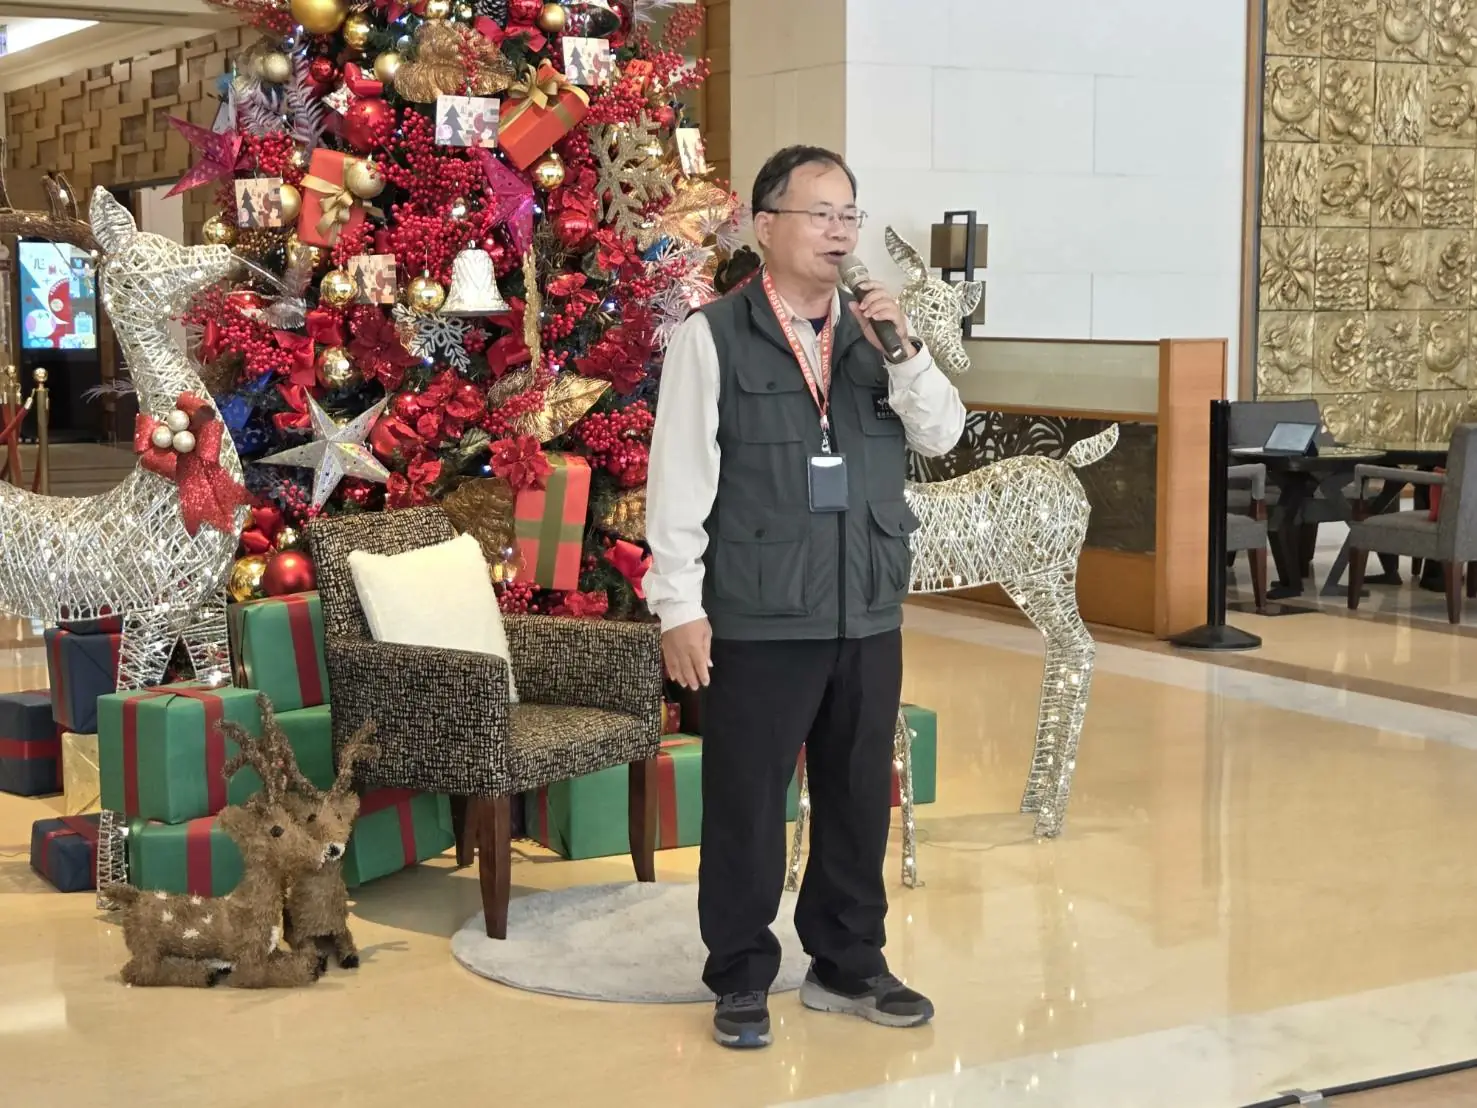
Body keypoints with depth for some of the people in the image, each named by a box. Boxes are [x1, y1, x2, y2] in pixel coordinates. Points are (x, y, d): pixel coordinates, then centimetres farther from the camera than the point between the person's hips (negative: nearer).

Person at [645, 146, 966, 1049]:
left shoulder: (876, 331, 9)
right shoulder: (714, 335, -6)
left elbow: (943, 435, 3)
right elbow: (680, 477, -7)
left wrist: (904, 352, -13)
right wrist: (680, 606, -10)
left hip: (869, 614, 5)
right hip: (757, 619, -5)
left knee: (860, 795, 14)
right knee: (746, 802, 4)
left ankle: (849, 964, 29)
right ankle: (742, 977, 19)